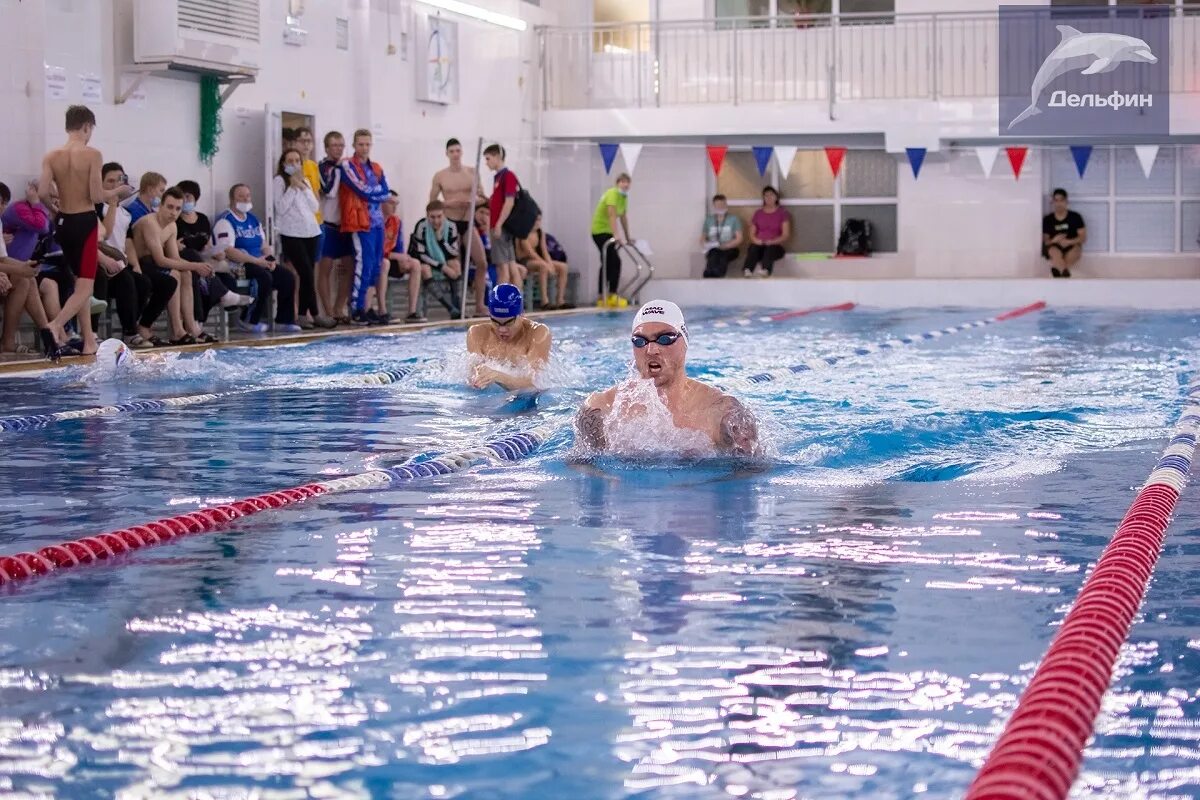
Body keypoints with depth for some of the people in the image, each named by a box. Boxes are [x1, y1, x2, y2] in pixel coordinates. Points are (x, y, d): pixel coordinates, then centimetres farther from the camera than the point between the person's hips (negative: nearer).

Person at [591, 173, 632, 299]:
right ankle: (612, 295, -20)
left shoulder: (624, 197, 9)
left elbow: (624, 218, 16)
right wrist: (616, 235, -38)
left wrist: (627, 237, 19)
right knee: (615, 261, -18)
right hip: (600, 231, -10)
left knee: (607, 264, 12)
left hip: (606, 232, 10)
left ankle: (601, 296, 17)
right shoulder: (613, 194, -18)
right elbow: (612, 216, -29)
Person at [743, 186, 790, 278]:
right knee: (753, 248, -34)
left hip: (775, 246, -2)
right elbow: (752, 234, 15)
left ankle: (765, 270, -69)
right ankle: (747, 270, -64)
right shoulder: (758, 213, 17)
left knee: (770, 249, -38)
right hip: (759, 245, 2)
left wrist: (772, 241, -16)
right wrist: (756, 240, -9)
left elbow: (786, 235, 1)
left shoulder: (782, 213, 9)